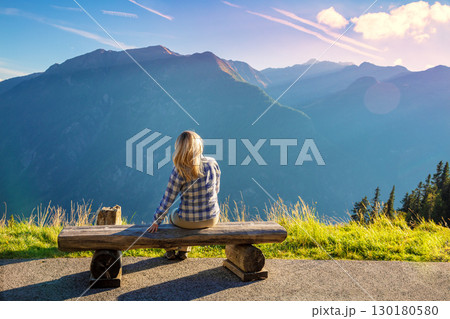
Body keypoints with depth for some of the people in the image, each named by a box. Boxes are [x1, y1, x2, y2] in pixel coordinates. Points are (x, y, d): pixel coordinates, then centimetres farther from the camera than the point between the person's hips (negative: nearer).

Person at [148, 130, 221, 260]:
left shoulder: (179, 171, -19)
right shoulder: (212, 163, -9)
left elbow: (168, 199, -13)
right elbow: (216, 189, 4)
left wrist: (156, 220, -1)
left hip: (188, 221, -3)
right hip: (212, 219, 3)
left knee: (173, 214, 34)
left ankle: (171, 250, 47)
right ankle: (183, 250, 45)